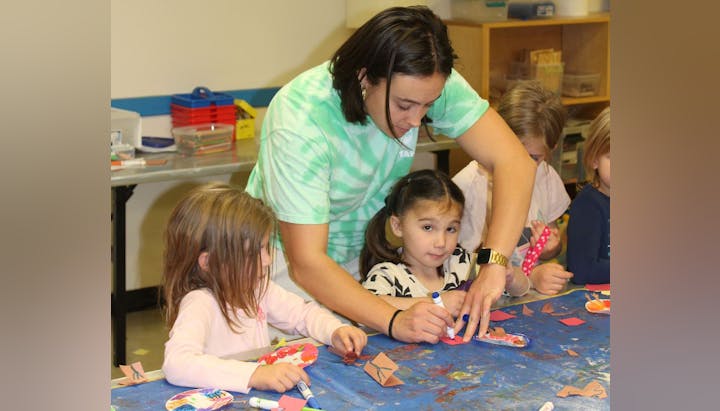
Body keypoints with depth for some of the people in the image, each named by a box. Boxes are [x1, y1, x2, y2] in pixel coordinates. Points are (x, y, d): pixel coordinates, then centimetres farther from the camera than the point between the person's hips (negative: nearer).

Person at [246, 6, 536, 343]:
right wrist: (394, 321, -45)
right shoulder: (299, 122, -32)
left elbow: (513, 161, -23)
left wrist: (493, 264, -36)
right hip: (289, 260, -4)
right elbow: (306, 263, -33)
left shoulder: (427, 85, -21)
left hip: (365, 251, 4)